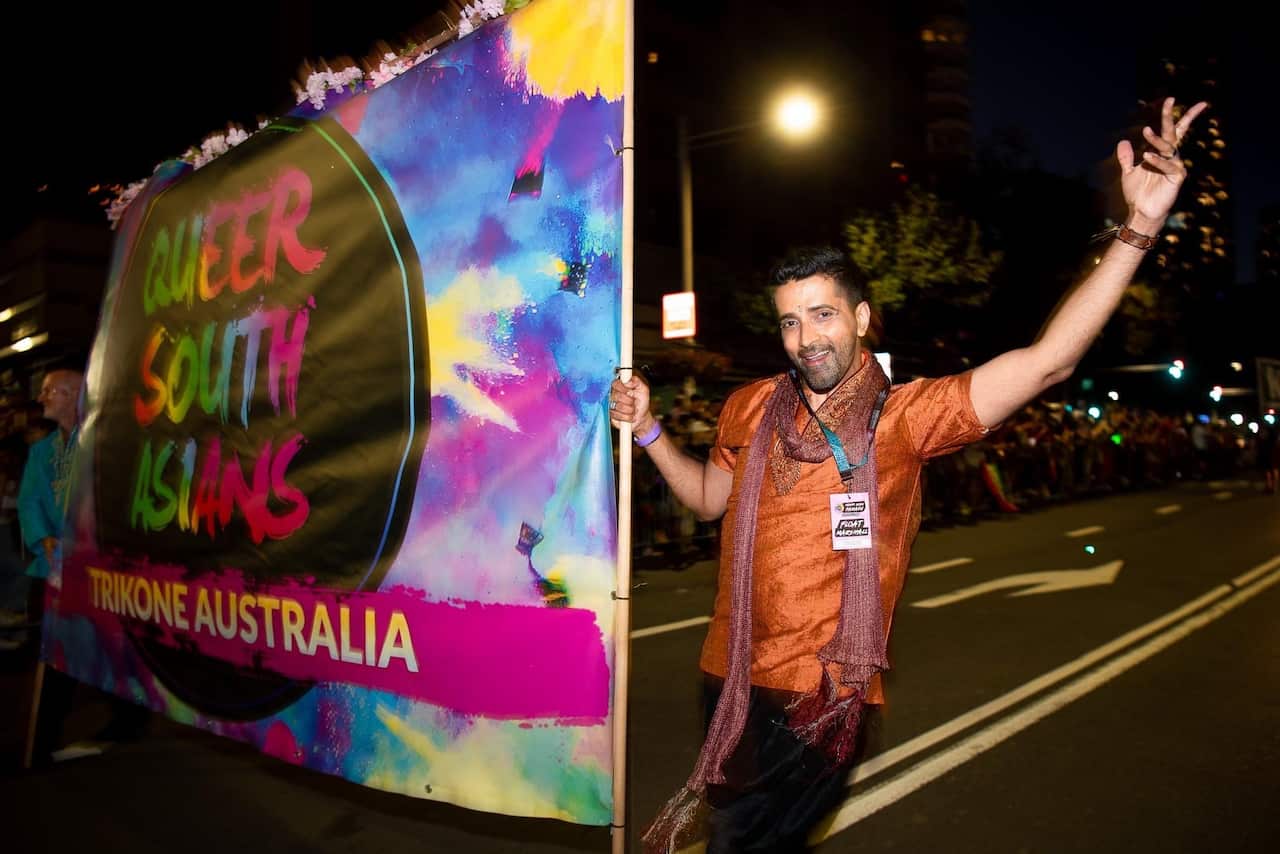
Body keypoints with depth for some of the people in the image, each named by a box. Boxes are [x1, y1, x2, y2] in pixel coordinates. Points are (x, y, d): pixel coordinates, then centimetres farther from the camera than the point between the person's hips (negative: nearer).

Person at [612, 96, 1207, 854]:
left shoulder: (903, 416, -11)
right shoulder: (753, 409, -1)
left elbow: (1046, 362, -20)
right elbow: (709, 497, 15)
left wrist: (1138, 230, -26)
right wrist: (648, 429, 4)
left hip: (822, 696, -4)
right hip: (734, 678, 4)